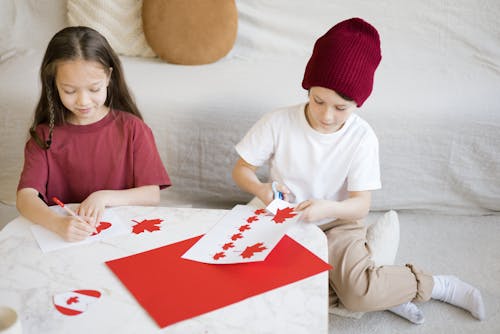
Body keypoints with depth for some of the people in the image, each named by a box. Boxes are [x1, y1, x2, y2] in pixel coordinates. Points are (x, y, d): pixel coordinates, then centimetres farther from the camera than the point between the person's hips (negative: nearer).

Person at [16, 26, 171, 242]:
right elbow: (25, 196, -11)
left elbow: (152, 195, -4)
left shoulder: (131, 128, -1)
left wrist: (105, 197, -19)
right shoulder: (45, 136, 1)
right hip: (63, 241, 1)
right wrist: (58, 224, -31)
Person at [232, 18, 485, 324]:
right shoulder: (278, 123, -13)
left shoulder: (362, 137, -14)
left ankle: (435, 285, -2)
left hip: (338, 223, -2)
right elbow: (241, 169, -3)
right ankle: (381, 291, -11)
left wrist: (327, 208, -36)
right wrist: (261, 189, -26)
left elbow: (361, 205, -14)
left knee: (360, 295, -28)